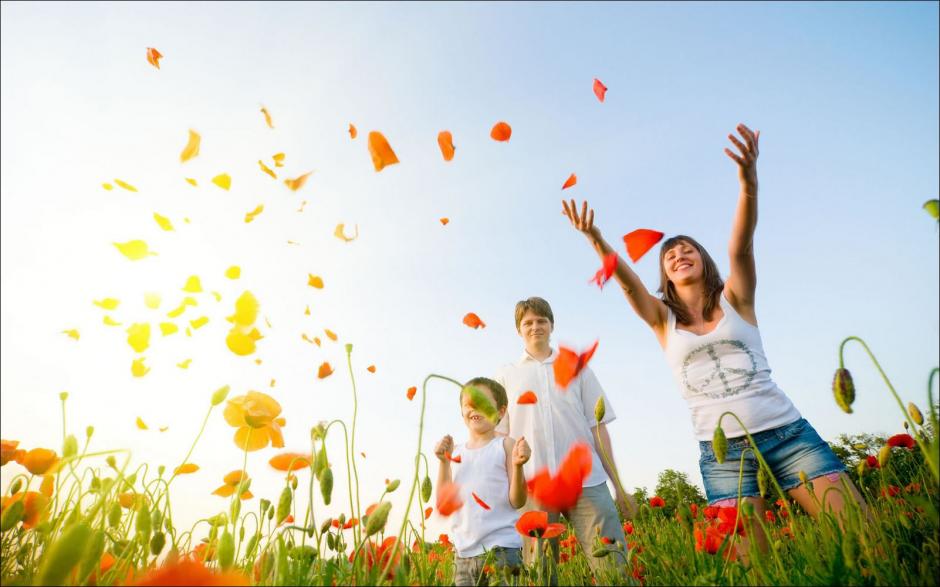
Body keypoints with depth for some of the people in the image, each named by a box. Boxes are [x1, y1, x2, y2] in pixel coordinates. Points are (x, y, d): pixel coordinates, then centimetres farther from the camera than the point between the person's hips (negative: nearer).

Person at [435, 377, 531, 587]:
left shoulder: (506, 445, -3)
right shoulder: (455, 453, 8)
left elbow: (517, 501, -7)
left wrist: (518, 466, -22)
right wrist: (443, 462, -5)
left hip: (502, 548, -4)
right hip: (463, 554, 4)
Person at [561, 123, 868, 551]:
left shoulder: (734, 299, 6)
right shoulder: (663, 318, 7)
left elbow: (741, 246, -13)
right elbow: (627, 280, -10)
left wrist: (748, 182, -29)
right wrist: (595, 239, -26)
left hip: (785, 432, 0)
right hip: (722, 453, 0)